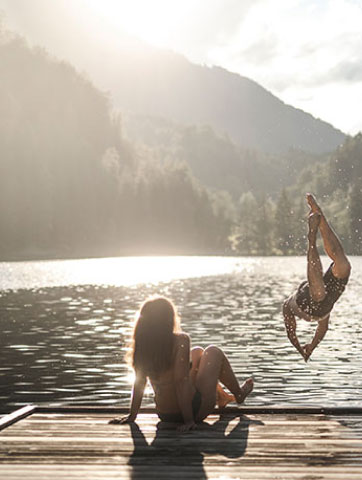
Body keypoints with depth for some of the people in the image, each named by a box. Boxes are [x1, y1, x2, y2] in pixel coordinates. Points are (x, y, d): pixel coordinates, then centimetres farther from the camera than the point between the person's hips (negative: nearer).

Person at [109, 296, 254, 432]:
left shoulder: (142, 344, -10)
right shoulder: (180, 340, -25)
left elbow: (139, 382, -3)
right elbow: (181, 381, -27)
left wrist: (132, 415, 6)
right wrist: (189, 420, -23)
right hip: (194, 409, -6)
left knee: (197, 352, 26)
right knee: (214, 352, 16)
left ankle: (222, 396, 47)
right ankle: (239, 394, 38)